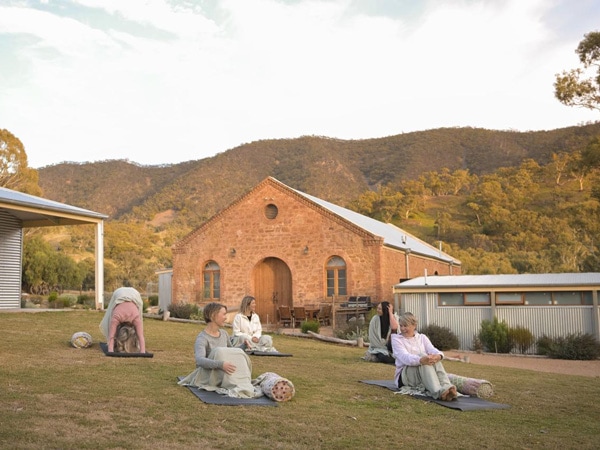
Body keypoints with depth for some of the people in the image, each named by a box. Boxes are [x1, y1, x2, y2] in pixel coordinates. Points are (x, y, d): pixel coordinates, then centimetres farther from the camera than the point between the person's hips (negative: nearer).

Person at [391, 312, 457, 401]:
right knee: (423, 356, -33)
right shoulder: (396, 339, 3)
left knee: (433, 358, -29)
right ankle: (438, 392, -56)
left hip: (425, 373, 3)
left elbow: (432, 350, -6)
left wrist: (438, 355, -33)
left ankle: (447, 387, -52)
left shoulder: (422, 337, 15)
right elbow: (405, 357, -18)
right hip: (405, 375, -3)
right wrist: (421, 360, -39)